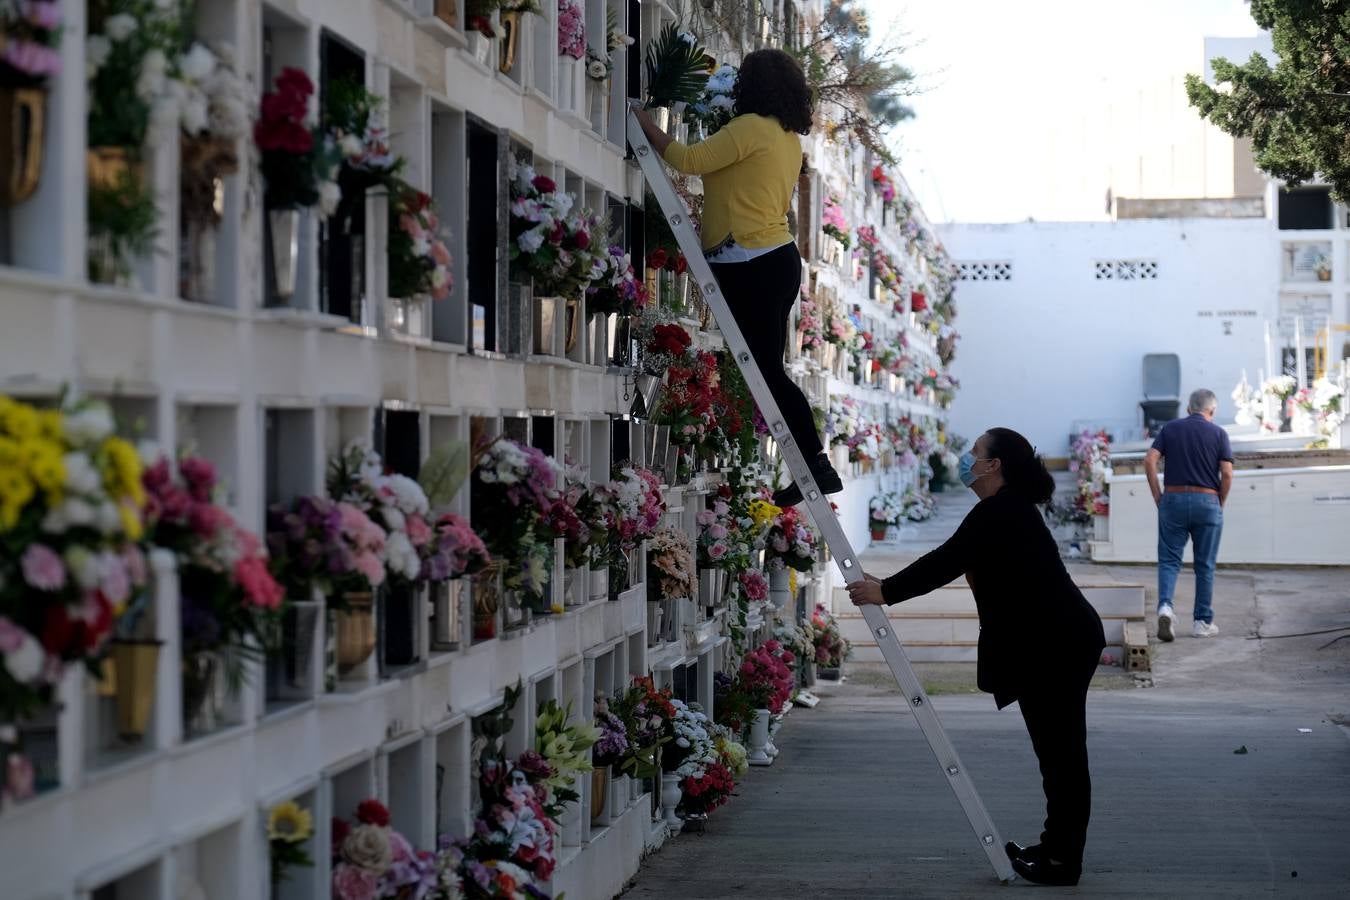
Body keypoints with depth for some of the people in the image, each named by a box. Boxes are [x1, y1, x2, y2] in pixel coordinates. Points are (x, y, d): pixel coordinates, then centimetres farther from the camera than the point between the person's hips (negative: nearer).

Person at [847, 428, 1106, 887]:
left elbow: (946, 563, -20)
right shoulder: (1009, 509, 17)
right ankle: (1059, 848, 21)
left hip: (1056, 646, -11)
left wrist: (885, 591, -15)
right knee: (1059, 750, 14)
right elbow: (949, 561, 20)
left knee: (1060, 750, -5)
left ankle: (1062, 858, -1)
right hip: (1057, 642, 11)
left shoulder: (1000, 513, -17)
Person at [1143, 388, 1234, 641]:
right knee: (1205, 565, 9)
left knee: (1169, 560, 5)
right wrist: (1220, 504, 6)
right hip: (1207, 502, -1)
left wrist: (1158, 497, 2)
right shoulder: (1218, 434, 1)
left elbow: (1150, 461, -5)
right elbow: (1227, 473, -7)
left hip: (1173, 500, 1)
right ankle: (1203, 622, 13)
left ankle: (1165, 605, -20)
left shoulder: (1170, 429, 5)